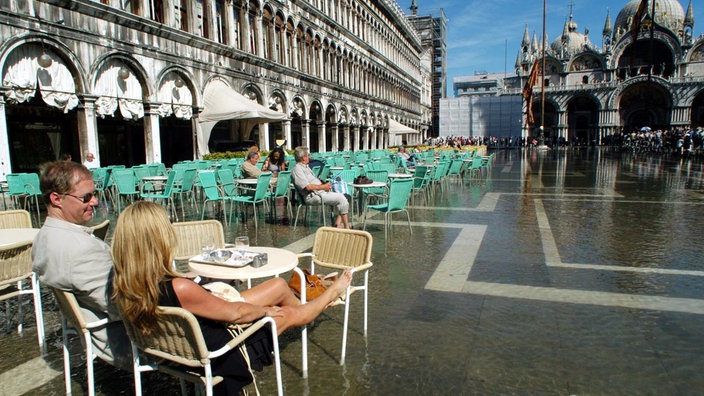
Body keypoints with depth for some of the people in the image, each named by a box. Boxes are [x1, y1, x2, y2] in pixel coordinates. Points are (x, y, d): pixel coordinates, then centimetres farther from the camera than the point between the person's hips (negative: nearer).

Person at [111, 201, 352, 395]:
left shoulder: (128, 287, -16)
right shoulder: (179, 289, -39)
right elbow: (235, 313, -23)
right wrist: (266, 310, -3)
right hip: (217, 356, -7)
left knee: (279, 285, 16)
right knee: (290, 313, 16)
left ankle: (312, 306, 51)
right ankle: (332, 294, 49)